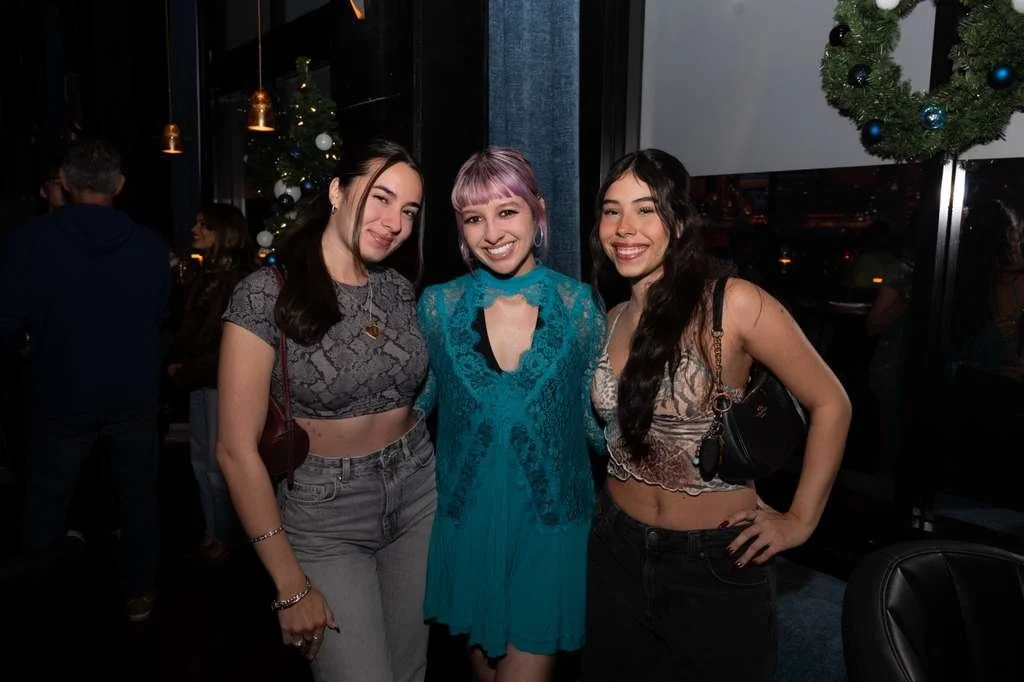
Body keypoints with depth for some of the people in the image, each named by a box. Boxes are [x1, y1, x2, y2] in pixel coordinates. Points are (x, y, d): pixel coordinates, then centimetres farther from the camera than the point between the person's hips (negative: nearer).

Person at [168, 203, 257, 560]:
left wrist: (187, 373, -10)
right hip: (199, 382, 8)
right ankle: (211, 533, 23)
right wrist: (175, 362, 1)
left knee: (217, 464, 0)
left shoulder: (239, 280, -12)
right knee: (201, 461, 12)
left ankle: (224, 537, 14)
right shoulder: (206, 276, 14)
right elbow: (188, 328, 16)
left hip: (223, 383, -8)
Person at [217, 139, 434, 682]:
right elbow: (236, 450, -16)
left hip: (419, 498, 5)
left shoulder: (399, 290, 1)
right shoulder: (266, 294, -15)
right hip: (326, 518, -5)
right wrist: (291, 587, -14)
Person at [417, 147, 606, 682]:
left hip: (551, 526, -1)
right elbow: (411, 402, 4)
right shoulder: (438, 305, -5)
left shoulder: (577, 303, -7)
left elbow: (599, 415, 0)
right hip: (465, 524, 2)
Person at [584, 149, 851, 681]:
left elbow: (830, 404, -9)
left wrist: (799, 520, -9)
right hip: (617, 548, 5)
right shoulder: (612, 320, 2)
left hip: (717, 559, -5)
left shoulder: (733, 304, -15)